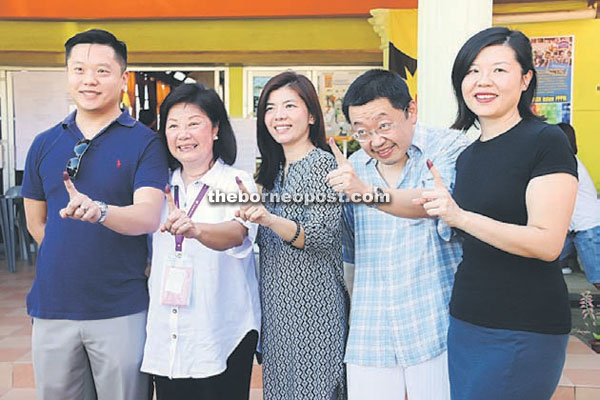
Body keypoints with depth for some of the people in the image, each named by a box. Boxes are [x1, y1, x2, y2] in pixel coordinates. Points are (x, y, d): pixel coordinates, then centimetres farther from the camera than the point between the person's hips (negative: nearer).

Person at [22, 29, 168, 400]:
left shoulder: (145, 142, -5)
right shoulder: (45, 144, 8)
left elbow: (149, 216, -18)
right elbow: (36, 222, 15)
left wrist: (98, 211, -36)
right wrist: (70, 261, 6)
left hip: (121, 309, -3)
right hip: (52, 306, 4)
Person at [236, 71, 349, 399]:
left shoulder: (322, 163, -10)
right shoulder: (275, 169, 12)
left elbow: (324, 235, -21)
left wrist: (270, 219, -32)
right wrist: (253, 210, 6)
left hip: (312, 302, -8)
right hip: (276, 302, 8)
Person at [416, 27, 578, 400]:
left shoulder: (547, 142, -10)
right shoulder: (467, 156, 11)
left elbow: (547, 243, -20)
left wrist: (461, 217, -27)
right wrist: (435, 179, 13)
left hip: (524, 332, -7)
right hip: (465, 324, 7)